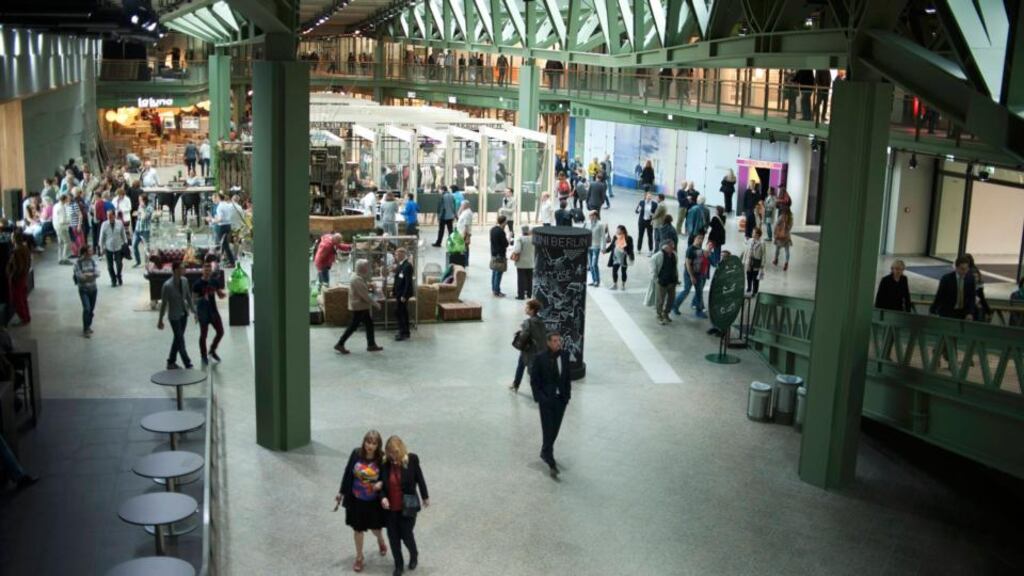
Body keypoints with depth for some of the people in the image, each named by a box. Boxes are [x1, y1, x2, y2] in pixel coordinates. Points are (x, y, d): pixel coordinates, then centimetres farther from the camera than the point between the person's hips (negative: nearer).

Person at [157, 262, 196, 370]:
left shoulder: (184, 281, -4)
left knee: (178, 339, 16)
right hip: (174, 316, -6)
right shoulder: (167, 286, -21)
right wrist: (160, 320, -7)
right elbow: (163, 304, -14)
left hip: (184, 314, 6)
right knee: (180, 341, 0)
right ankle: (188, 365, 7)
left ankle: (171, 362, 30)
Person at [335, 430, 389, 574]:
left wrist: (381, 483, -28)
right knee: (358, 528, 13)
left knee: (374, 527, 16)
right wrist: (341, 492, 2)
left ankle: (381, 541, 53)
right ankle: (359, 557, 34)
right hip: (356, 499, 1)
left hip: (374, 501, -1)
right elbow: (347, 473, -3)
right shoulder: (356, 454, -14)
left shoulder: (381, 458, -18)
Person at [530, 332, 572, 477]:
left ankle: (545, 453, 37)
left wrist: (567, 394, 3)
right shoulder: (540, 358, -12)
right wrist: (540, 397, -13)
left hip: (561, 399, 4)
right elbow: (534, 380, -7)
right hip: (547, 400, -4)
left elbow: (567, 376, 8)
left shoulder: (565, 355, 0)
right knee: (548, 430, -4)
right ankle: (551, 464, -1)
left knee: (555, 429, 14)